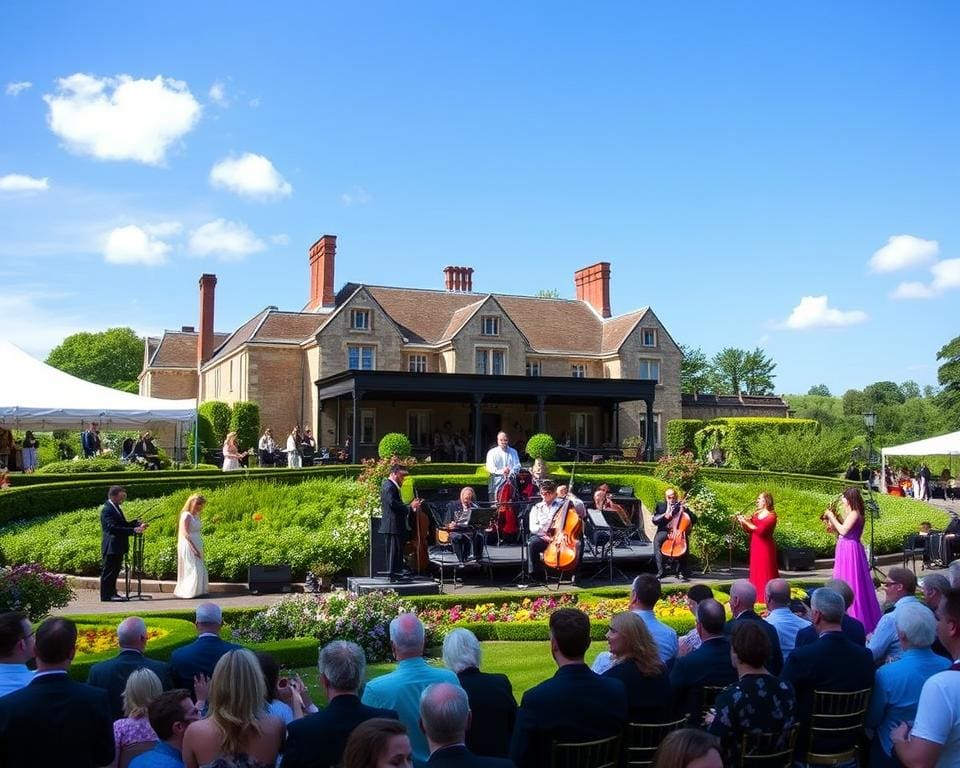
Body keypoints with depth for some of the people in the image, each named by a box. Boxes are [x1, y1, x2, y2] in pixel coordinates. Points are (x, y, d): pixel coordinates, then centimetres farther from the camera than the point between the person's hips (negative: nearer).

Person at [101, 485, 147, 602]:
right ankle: (106, 595, 0)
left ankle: (112, 593, 20)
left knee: (115, 572, 14)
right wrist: (133, 530, -27)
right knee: (108, 571, -4)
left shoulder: (115, 508, 15)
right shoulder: (107, 510, -16)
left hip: (118, 547, 9)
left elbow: (123, 524, 19)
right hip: (111, 547, -9)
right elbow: (113, 528, -24)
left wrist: (137, 523, 2)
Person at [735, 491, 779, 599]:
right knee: (756, 573, 8)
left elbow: (760, 530, -22)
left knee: (766, 573, -4)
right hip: (755, 547, 7)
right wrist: (741, 522, -2)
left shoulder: (771, 516, -9)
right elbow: (749, 531, 13)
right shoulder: (756, 514, 10)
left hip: (765, 547, -7)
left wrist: (746, 522, -17)